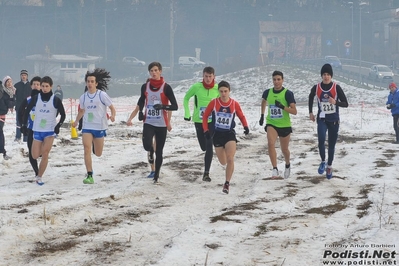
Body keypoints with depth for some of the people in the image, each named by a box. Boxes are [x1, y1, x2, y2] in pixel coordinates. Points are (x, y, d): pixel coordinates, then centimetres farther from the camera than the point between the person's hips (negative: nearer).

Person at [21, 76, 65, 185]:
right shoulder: (35, 98, -2)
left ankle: (39, 177, -2)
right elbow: (27, 111, 7)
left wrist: (59, 125, -10)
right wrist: (24, 125, 1)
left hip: (50, 131, -2)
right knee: (35, 156, 0)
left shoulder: (56, 100, -6)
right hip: (37, 131, 2)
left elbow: (63, 115, 3)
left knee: (45, 154, -11)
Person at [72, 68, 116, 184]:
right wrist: (76, 121, 12)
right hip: (87, 127, 2)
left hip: (100, 127, -2)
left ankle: (95, 145, 47)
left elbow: (112, 108, -3)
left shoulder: (102, 95, -6)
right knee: (87, 149, -16)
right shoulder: (83, 97, 6)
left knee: (98, 154, 7)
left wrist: (112, 116, -22)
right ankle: (89, 176, -14)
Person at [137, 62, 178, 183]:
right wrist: (140, 112, 8)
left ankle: (156, 175, 20)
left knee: (159, 151, 4)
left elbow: (175, 106, -8)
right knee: (147, 145, -22)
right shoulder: (145, 86, 4)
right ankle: (151, 151, 16)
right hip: (148, 122, 2)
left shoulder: (166, 87, -7)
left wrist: (163, 106, -24)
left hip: (162, 124, -2)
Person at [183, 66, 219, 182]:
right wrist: (187, 113, 2)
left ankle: (206, 173, -8)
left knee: (209, 146, -11)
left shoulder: (217, 88, -7)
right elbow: (186, 98, 7)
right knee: (204, 147, 10)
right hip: (198, 120, 1)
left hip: (212, 121, -1)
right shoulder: (196, 87, -9)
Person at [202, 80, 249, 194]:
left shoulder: (234, 104, -5)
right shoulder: (213, 103, -5)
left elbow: (241, 116, 9)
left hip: (230, 134, -1)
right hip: (217, 134, 1)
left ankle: (227, 183, -11)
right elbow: (205, 116, 5)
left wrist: (245, 126, -8)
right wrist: (206, 130, -5)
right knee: (223, 162, 12)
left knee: (230, 159, -19)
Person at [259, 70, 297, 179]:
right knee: (270, 143, -25)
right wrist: (262, 115, 20)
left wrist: (282, 107, -30)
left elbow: (294, 111, -17)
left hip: (285, 125, -1)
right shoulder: (267, 92, -2)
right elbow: (263, 102, 23)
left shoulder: (288, 93, -13)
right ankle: (275, 169, -23)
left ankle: (287, 165, 46)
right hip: (271, 124, 1)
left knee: (284, 149, 14)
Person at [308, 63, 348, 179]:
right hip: (322, 119, 0)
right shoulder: (316, 88, -4)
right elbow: (311, 98, 19)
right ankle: (323, 161, -1)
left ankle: (329, 166, 27)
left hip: (334, 120, 0)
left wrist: (336, 102, -27)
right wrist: (311, 112, 17)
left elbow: (345, 104, -8)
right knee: (321, 140, -23)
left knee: (332, 144, 9)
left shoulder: (336, 88, -10)